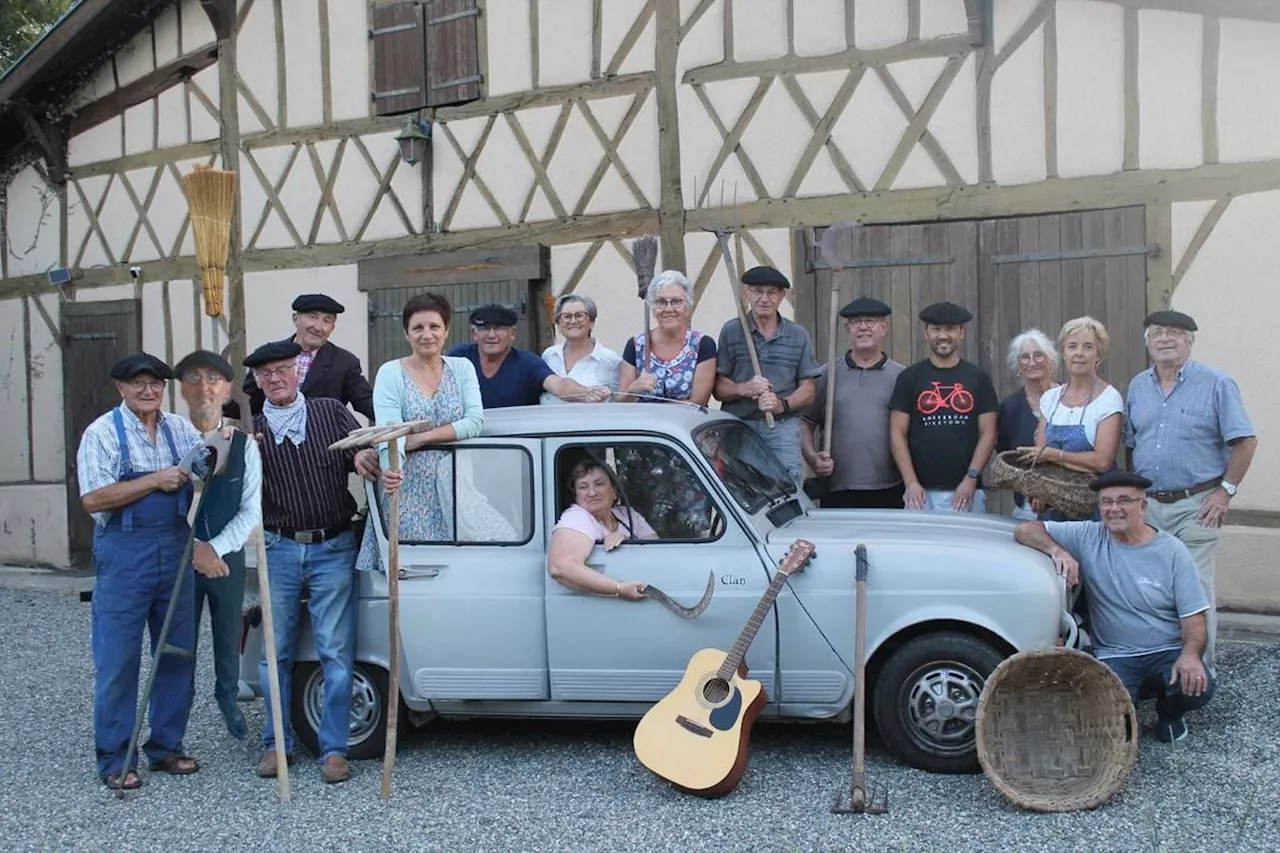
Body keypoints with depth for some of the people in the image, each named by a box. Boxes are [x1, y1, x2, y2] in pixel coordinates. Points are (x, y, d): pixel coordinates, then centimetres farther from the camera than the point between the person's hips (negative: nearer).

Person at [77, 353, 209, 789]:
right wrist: (156, 480, -15)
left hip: (177, 552, 5)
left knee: (177, 654, 11)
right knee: (118, 659, 0)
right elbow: (93, 499, -13)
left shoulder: (182, 429, 11)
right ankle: (114, 759, 10)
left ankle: (166, 746, 24)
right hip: (124, 555, -5)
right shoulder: (103, 433, -4)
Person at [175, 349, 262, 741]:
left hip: (228, 556, 2)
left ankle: (228, 697, 42)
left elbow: (251, 511, -3)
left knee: (229, 636, 16)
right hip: (178, 558, -2)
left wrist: (215, 548, -13)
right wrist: (194, 548, -15)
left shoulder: (244, 445, -3)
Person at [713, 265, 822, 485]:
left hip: (783, 427, 1)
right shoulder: (731, 331, 9)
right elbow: (718, 387, 6)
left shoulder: (799, 335, 13)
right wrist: (744, 389, -15)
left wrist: (782, 404, -10)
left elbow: (808, 390, 10)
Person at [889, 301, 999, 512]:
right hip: (922, 492, 0)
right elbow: (898, 433, 4)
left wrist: (971, 479, -5)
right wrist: (911, 482, -6)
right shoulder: (909, 378, 7)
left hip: (966, 491, 1)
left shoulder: (978, 378, 9)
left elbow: (987, 434, 6)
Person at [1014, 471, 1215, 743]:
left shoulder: (1173, 552, -2)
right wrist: (1057, 550, -24)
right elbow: (1026, 530, -5)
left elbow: (1193, 616, -5)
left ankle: (1169, 713, 9)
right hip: (1115, 657, -1)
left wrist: (1191, 654, -25)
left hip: (1168, 652, 1)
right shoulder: (1087, 537, -1)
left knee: (1198, 687, -29)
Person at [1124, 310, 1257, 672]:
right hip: (1147, 504, 5)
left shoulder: (1216, 384, -4)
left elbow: (1245, 441, -5)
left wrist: (1225, 491, -10)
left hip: (1195, 505, -5)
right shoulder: (1138, 387, 11)